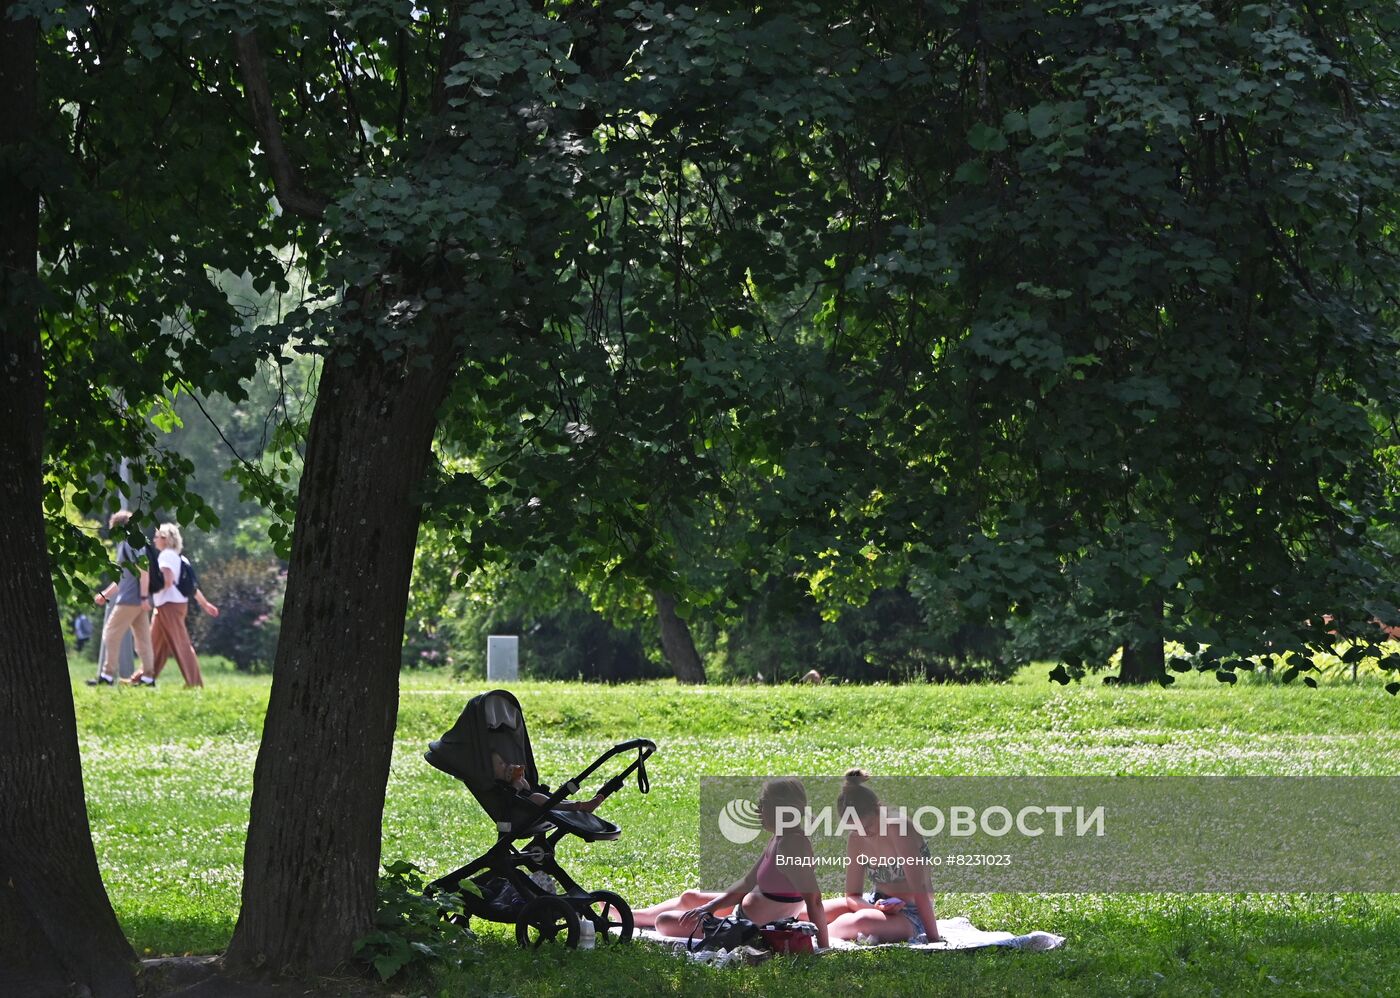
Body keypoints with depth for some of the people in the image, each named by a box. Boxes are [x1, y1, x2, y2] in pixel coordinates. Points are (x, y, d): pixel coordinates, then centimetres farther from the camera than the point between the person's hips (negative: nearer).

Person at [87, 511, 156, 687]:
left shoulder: (131, 544, -10)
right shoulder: (124, 545, 21)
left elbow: (144, 570, -18)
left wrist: (144, 597, -22)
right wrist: (104, 594, 28)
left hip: (130, 599, -10)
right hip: (137, 600, 10)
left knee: (111, 633, -5)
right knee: (142, 638, 6)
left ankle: (107, 676, -5)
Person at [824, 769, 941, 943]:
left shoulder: (900, 831, -21)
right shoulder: (856, 840, -2)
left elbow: (919, 889, -25)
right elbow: (852, 895, 0)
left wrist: (933, 939, -27)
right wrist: (875, 908, -23)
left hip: (910, 916, -7)